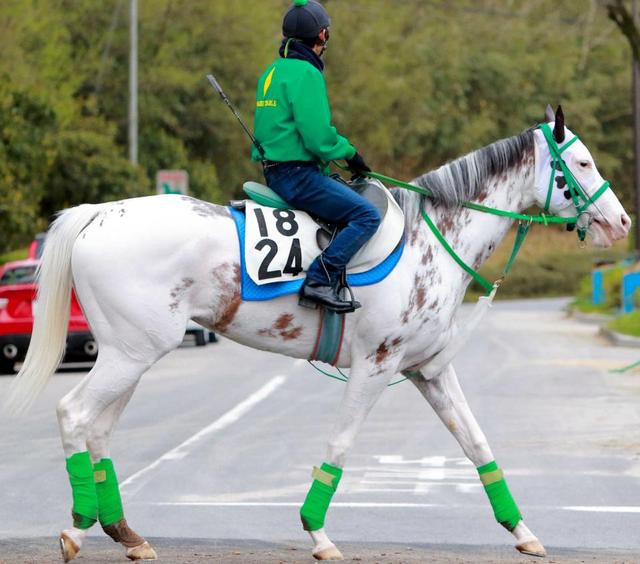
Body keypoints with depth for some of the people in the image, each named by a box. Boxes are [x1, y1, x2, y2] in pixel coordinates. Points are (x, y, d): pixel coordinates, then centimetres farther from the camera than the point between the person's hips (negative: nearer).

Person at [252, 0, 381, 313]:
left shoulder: (273, 71, 17)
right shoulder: (305, 73, -14)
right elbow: (318, 137, -21)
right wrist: (349, 152, -3)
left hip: (275, 173, 10)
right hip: (297, 174, -10)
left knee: (354, 196, 23)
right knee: (366, 215, -16)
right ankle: (320, 280, -25)